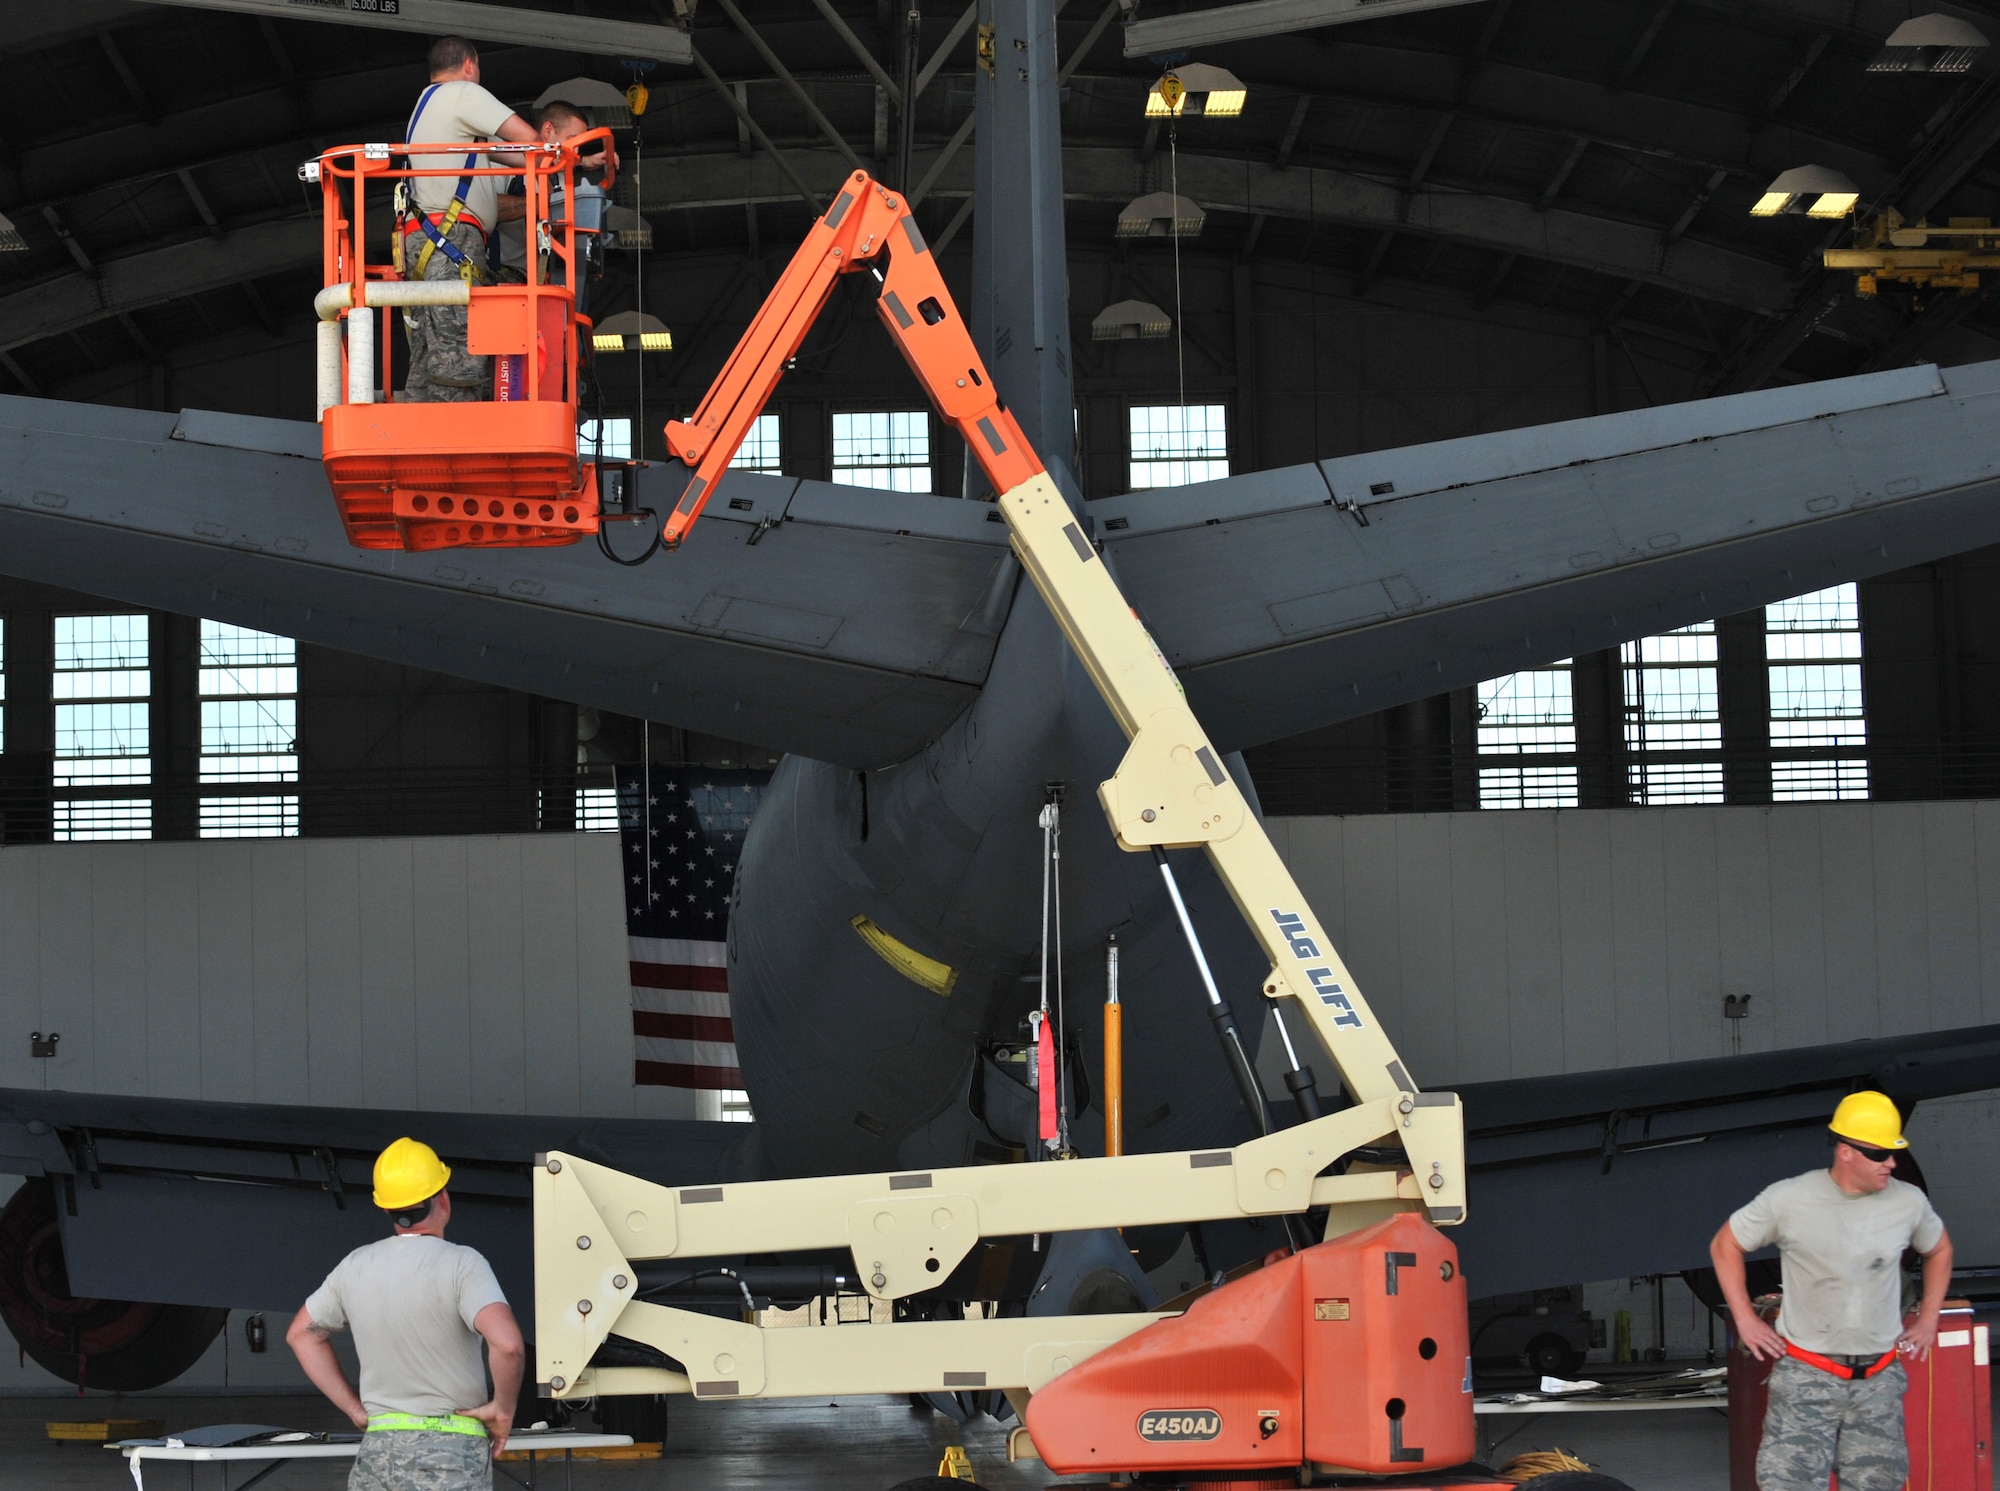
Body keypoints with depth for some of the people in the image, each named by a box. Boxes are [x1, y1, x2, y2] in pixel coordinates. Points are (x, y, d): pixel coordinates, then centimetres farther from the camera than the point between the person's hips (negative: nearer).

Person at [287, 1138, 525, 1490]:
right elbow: (507, 1344, -25)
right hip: (450, 1451, -5)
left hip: (376, 1449, 5)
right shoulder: (460, 1264, -11)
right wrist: (503, 1408, -7)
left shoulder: (355, 1266, 8)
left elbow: (302, 1334, 21)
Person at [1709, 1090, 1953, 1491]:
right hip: (1807, 1375, -3)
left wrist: (1927, 1320, 15)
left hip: (1878, 1378, 3)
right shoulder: (1788, 1199, -9)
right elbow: (1725, 1245, 4)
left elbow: (1938, 1250, 22)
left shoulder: (1908, 1202, 0)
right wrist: (1745, 1319, 1)